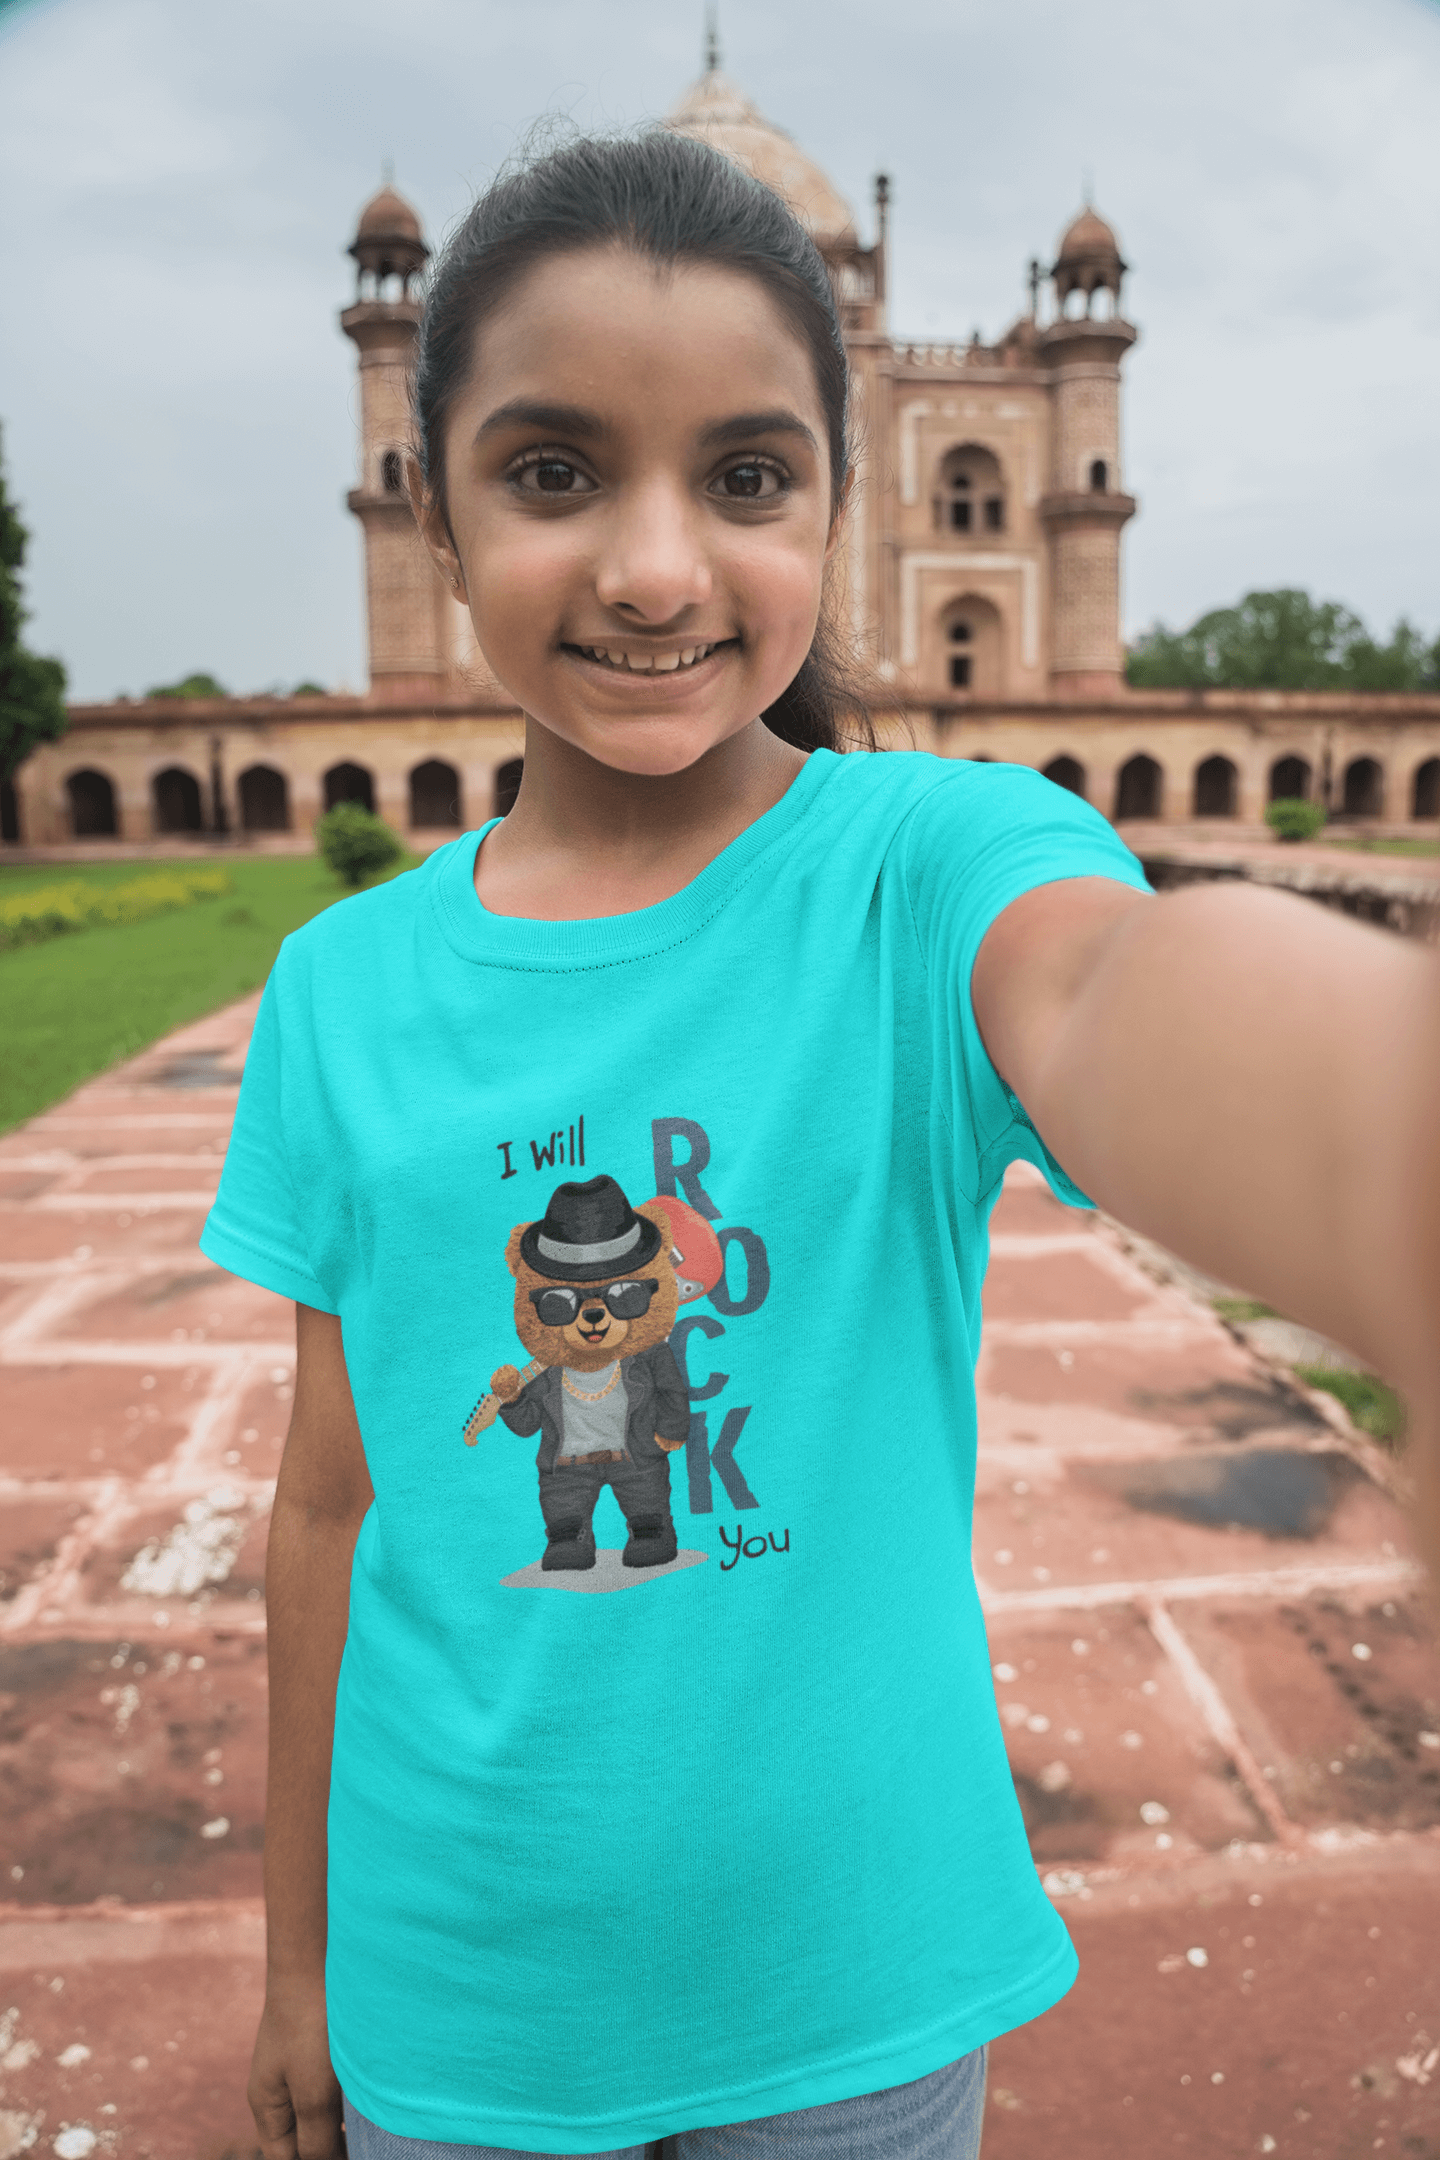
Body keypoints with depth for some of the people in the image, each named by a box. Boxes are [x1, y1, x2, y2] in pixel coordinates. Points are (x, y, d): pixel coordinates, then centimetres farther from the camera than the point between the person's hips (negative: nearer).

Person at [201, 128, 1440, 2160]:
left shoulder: (933, 860, -17)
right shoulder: (345, 987, -7)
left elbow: (1121, 998, -41)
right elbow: (332, 1500, 0)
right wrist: (300, 1954, 10)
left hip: (852, 1968, -1)